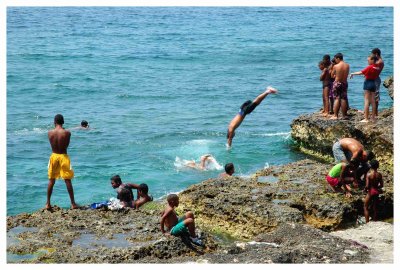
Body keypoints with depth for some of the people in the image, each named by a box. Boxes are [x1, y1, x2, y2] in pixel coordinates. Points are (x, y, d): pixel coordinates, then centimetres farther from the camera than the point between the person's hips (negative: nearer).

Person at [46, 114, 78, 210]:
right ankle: (73, 203, 5)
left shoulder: (50, 133, -6)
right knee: (68, 181, 3)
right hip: (63, 156, -2)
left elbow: (52, 144, 7)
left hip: (54, 156, 2)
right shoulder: (67, 132, -12)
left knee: (51, 181, 12)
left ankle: (48, 203, 15)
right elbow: (67, 145, -1)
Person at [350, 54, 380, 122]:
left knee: (366, 101, -7)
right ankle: (373, 117, 12)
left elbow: (361, 72, -17)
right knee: (373, 101, 9)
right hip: (374, 84, 7)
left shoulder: (370, 67, -14)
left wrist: (353, 73, -7)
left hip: (368, 83, -7)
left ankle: (366, 118, -11)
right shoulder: (377, 68, 8)